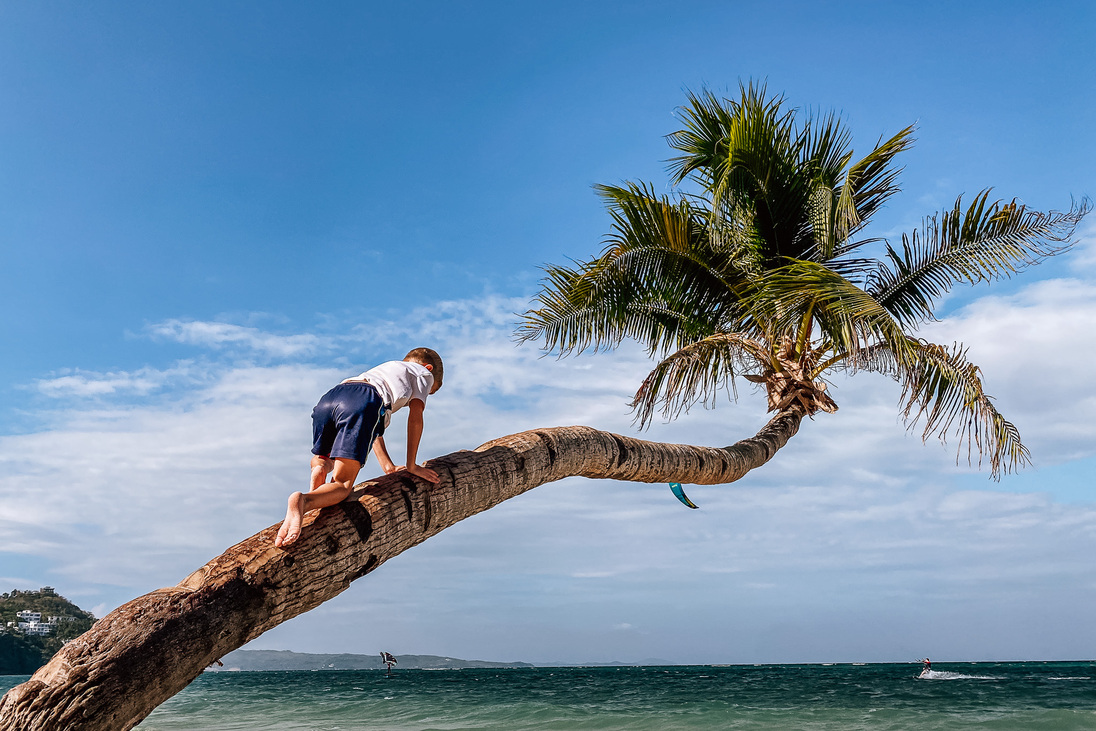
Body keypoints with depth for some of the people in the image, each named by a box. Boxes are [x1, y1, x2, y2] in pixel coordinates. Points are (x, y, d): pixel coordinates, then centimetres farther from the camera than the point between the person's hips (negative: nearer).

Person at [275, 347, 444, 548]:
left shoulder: (385, 369, 47)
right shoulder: (424, 373, 31)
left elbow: (376, 425, 45)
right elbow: (415, 419, 19)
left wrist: (388, 466, 45)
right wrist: (412, 466, 24)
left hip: (329, 398, 6)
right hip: (364, 402, -6)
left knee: (319, 458, 33)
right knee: (342, 485, -10)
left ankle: (322, 468, -2)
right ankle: (303, 501, -41)